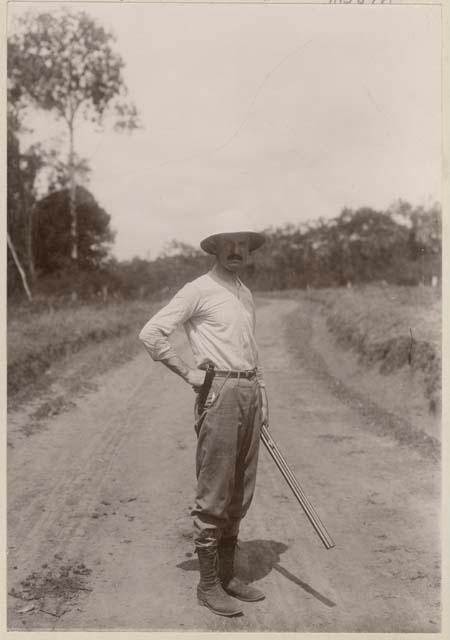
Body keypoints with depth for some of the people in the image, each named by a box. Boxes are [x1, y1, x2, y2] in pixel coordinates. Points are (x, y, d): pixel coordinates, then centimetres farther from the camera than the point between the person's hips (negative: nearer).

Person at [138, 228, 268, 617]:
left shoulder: (246, 294, 18)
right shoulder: (199, 290, -6)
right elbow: (151, 334, -10)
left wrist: (262, 395, 17)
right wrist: (188, 373, -10)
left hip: (249, 391, 8)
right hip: (219, 392, -7)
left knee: (240, 494, 12)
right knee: (214, 494, -2)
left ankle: (227, 573, 25)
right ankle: (208, 584, 11)